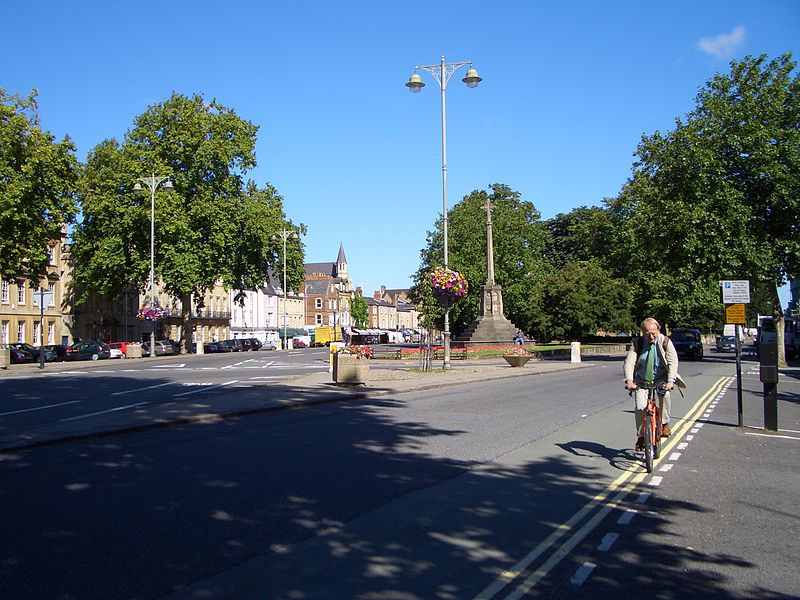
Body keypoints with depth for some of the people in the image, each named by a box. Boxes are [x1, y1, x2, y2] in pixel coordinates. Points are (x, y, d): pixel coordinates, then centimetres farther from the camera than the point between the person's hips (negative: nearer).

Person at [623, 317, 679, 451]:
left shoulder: (665, 342, -11)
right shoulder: (636, 343, -11)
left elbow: (673, 361, -18)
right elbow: (629, 362, -20)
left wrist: (670, 381, -32)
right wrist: (629, 380, -37)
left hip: (661, 379, 0)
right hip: (642, 381, 1)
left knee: (665, 394, -31)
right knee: (640, 407, -13)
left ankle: (664, 424, -10)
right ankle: (641, 436, 5)